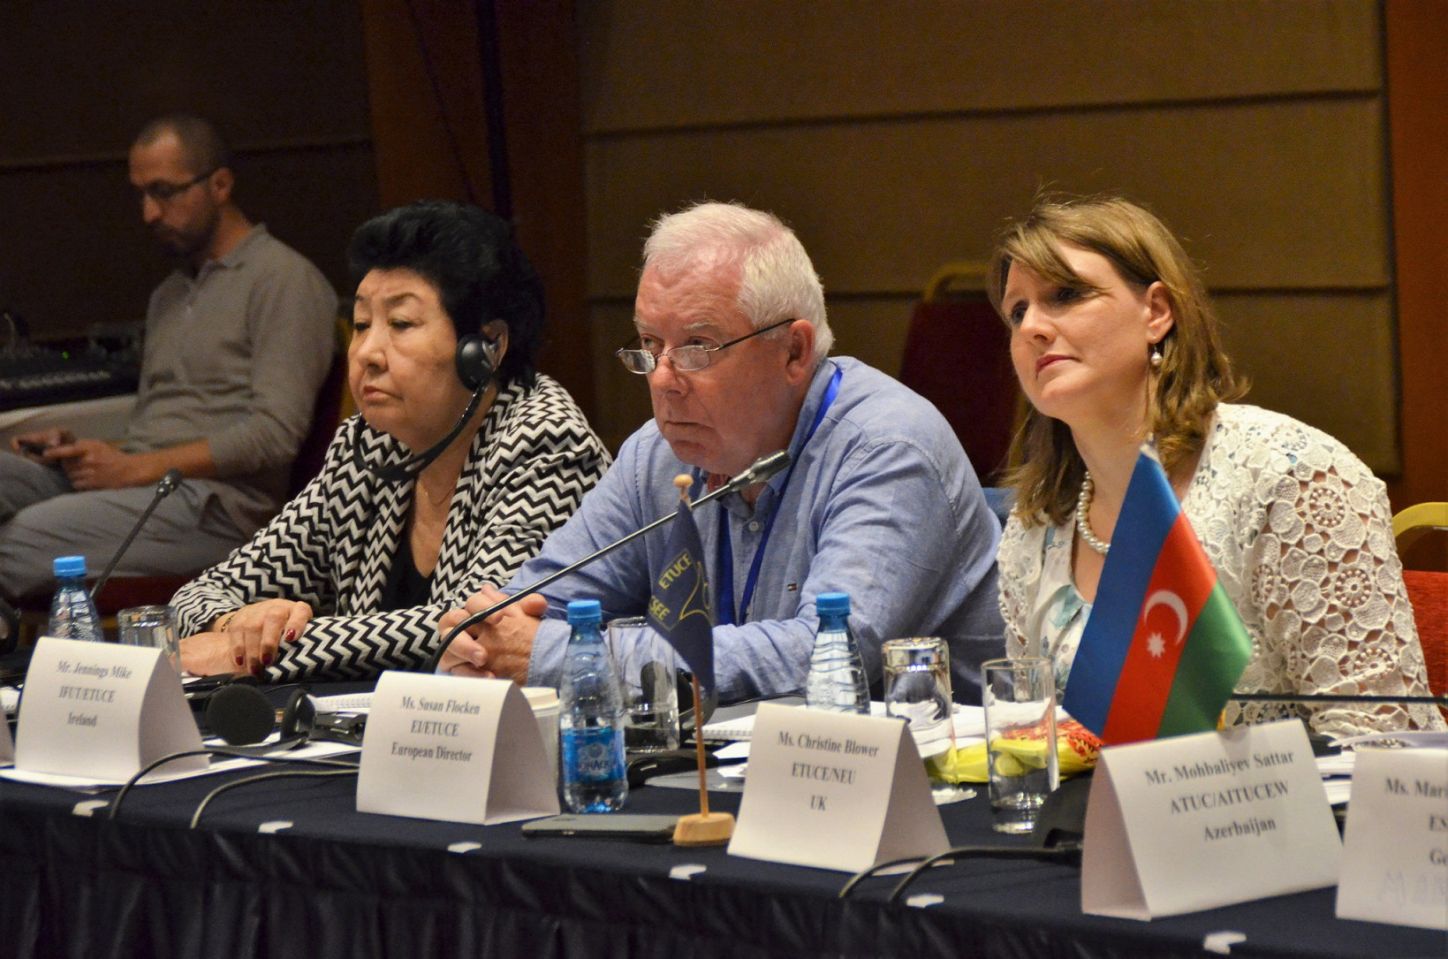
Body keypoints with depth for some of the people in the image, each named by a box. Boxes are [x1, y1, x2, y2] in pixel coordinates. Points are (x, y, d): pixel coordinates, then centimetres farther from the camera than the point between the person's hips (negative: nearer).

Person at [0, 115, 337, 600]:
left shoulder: (284, 279, -1)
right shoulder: (170, 294, 27)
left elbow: (276, 433, -12)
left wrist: (136, 468, -13)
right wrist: (79, 450, 6)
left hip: (213, 501, -8)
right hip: (134, 485, 8)